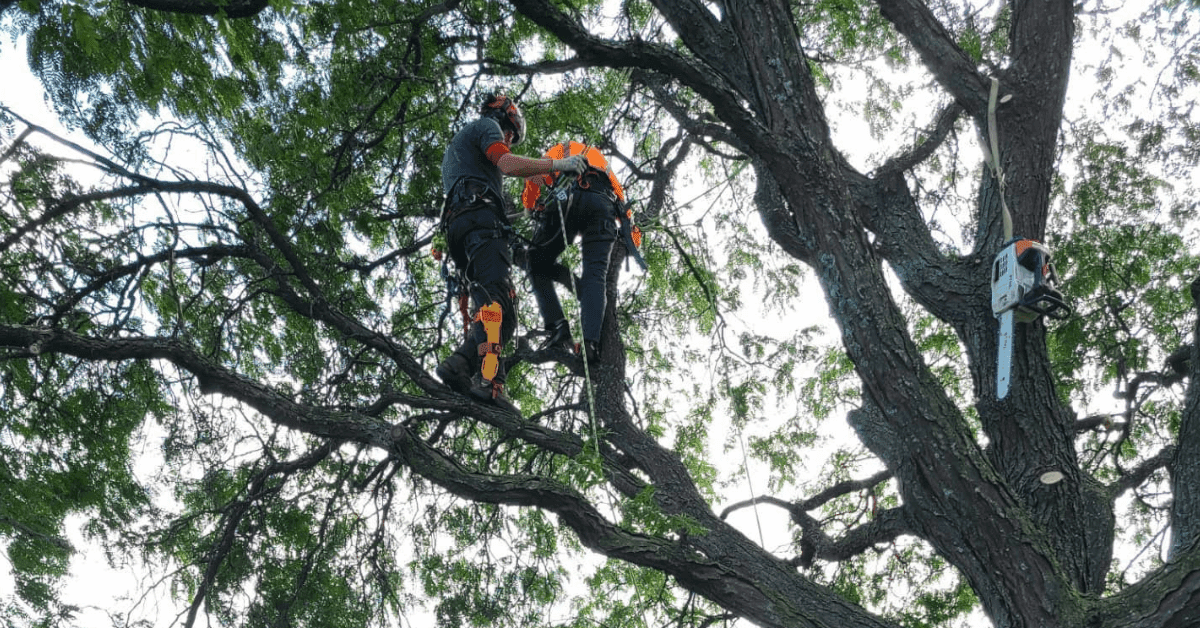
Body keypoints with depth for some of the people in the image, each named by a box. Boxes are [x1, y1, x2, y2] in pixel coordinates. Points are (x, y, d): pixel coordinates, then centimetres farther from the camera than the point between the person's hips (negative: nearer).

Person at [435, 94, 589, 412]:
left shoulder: (455, 148, 42)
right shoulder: (486, 126, 14)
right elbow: (508, 164, -5)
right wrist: (558, 165, 1)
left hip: (457, 227, 9)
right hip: (480, 216, -9)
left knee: (491, 308, -5)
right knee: (498, 300, -27)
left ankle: (463, 362, -29)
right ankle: (487, 377, -45)